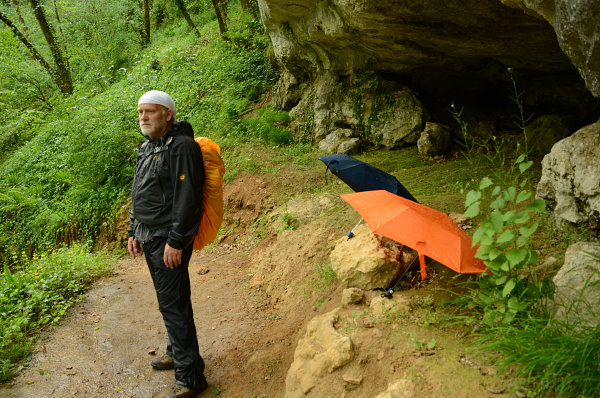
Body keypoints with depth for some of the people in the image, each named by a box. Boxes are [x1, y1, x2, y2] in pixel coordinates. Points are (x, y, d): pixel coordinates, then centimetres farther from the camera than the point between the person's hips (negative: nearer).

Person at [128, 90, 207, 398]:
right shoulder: (146, 148, 14)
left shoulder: (182, 146, -16)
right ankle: (177, 352, 37)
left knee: (173, 303, -8)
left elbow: (187, 198, -22)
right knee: (168, 299, 20)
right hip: (149, 237, 10)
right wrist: (134, 231, 20)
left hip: (169, 239, -9)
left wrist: (175, 241, -23)